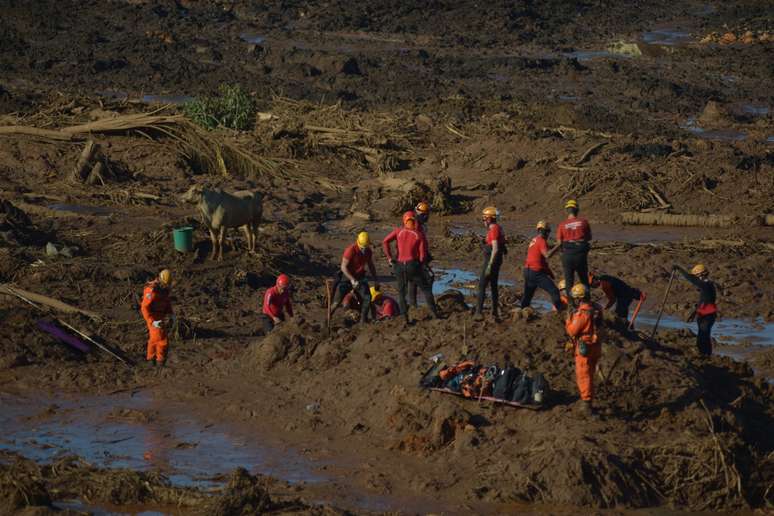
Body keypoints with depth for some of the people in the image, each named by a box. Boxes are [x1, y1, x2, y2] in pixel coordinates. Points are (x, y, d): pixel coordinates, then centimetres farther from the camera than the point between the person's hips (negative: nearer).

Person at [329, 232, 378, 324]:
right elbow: (344, 267, -23)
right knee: (337, 301, -8)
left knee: (367, 298, -9)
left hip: (359, 277, 5)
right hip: (347, 276, -5)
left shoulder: (368, 251, -3)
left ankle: (363, 320, 0)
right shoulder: (351, 250, -23)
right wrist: (352, 280, -31)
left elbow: (371, 266, 12)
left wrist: (375, 281, 10)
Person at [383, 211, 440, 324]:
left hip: (399, 266, 2)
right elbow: (423, 255, -4)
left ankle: (405, 318, 5)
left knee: (401, 292, 15)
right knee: (426, 289, 13)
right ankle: (435, 313, 9)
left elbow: (385, 242, -7)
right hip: (413, 266, -2)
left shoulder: (398, 231, 5)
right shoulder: (420, 235, 1)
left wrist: (389, 259, -1)